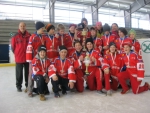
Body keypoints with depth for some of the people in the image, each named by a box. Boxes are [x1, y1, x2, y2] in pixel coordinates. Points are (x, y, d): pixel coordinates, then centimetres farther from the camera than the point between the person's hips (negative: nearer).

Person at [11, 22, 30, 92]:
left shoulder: (29, 36, 1)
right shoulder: (15, 36, -5)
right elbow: (13, 47, 2)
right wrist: (17, 53, 5)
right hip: (19, 58, -2)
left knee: (28, 72, 11)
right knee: (19, 73, 8)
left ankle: (28, 85, 26)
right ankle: (18, 86, 23)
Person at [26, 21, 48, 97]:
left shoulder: (45, 37, 8)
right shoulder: (32, 37, -9)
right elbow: (29, 49, -11)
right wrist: (29, 59, -14)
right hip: (34, 58, -5)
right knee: (32, 74, 2)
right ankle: (30, 90, 12)